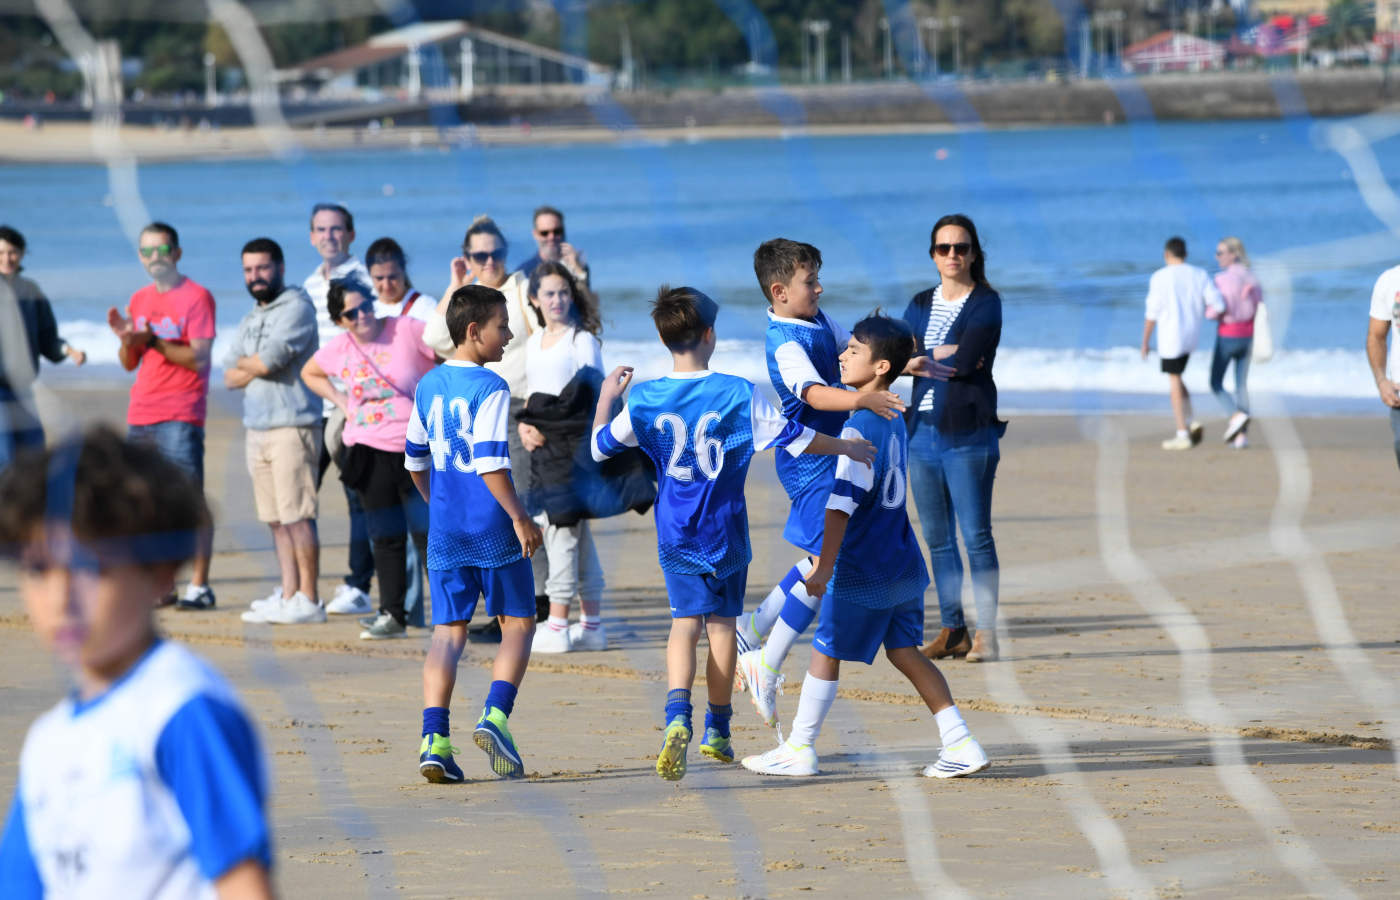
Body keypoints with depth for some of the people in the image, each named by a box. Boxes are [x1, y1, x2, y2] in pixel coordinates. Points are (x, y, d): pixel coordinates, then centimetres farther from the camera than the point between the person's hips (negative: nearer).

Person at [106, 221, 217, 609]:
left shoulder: (196, 297, -5)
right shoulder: (139, 300, 16)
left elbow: (198, 358, -12)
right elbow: (130, 363, 17)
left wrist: (153, 341, -22)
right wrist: (126, 340, -4)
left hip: (180, 416, -7)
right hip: (140, 416, 7)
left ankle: (199, 586, -10)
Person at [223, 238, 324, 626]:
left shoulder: (296, 307, -5)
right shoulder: (250, 319, 21)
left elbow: (268, 360, -16)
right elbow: (230, 377, 14)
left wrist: (246, 364, 4)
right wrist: (259, 367, -3)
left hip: (291, 425, -8)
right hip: (256, 429, 8)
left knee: (297, 516, -9)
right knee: (277, 520, 7)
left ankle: (308, 598, -7)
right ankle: (287, 594, 10)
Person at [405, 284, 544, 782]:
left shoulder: (428, 386, 10)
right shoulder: (491, 388, -12)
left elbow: (415, 458, 18)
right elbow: (490, 463, -19)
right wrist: (521, 518, -14)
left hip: (445, 532, 6)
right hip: (494, 533, -6)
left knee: (448, 630, 6)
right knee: (518, 624, 8)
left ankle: (434, 737, -8)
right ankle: (495, 716, -9)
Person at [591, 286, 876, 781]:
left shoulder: (644, 399, -6)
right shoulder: (738, 394, -11)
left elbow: (600, 446, 8)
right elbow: (795, 437, -6)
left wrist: (606, 396, 24)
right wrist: (848, 447, 10)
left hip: (676, 534, 1)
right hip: (726, 534, -1)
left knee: (685, 622, 2)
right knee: (722, 624, 13)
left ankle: (678, 716, -24)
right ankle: (717, 731, 22)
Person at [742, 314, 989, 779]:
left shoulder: (859, 428, -19)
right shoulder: (894, 420, 9)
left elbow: (843, 501, -25)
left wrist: (826, 566, -27)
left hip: (862, 571, -8)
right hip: (902, 563, 8)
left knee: (826, 651, 4)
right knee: (905, 651, 12)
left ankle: (798, 750, 12)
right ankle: (961, 744, 6)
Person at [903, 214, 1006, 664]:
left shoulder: (986, 303, -2)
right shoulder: (920, 305, 15)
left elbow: (967, 362, -15)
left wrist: (922, 358, -2)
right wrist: (946, 354, -13)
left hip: (968, 433, -6)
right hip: (923, 430, 6)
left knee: (976, 535, -8)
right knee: (937, 538, 8)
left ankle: (986, 632, -6)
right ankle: (951, 629, 14)